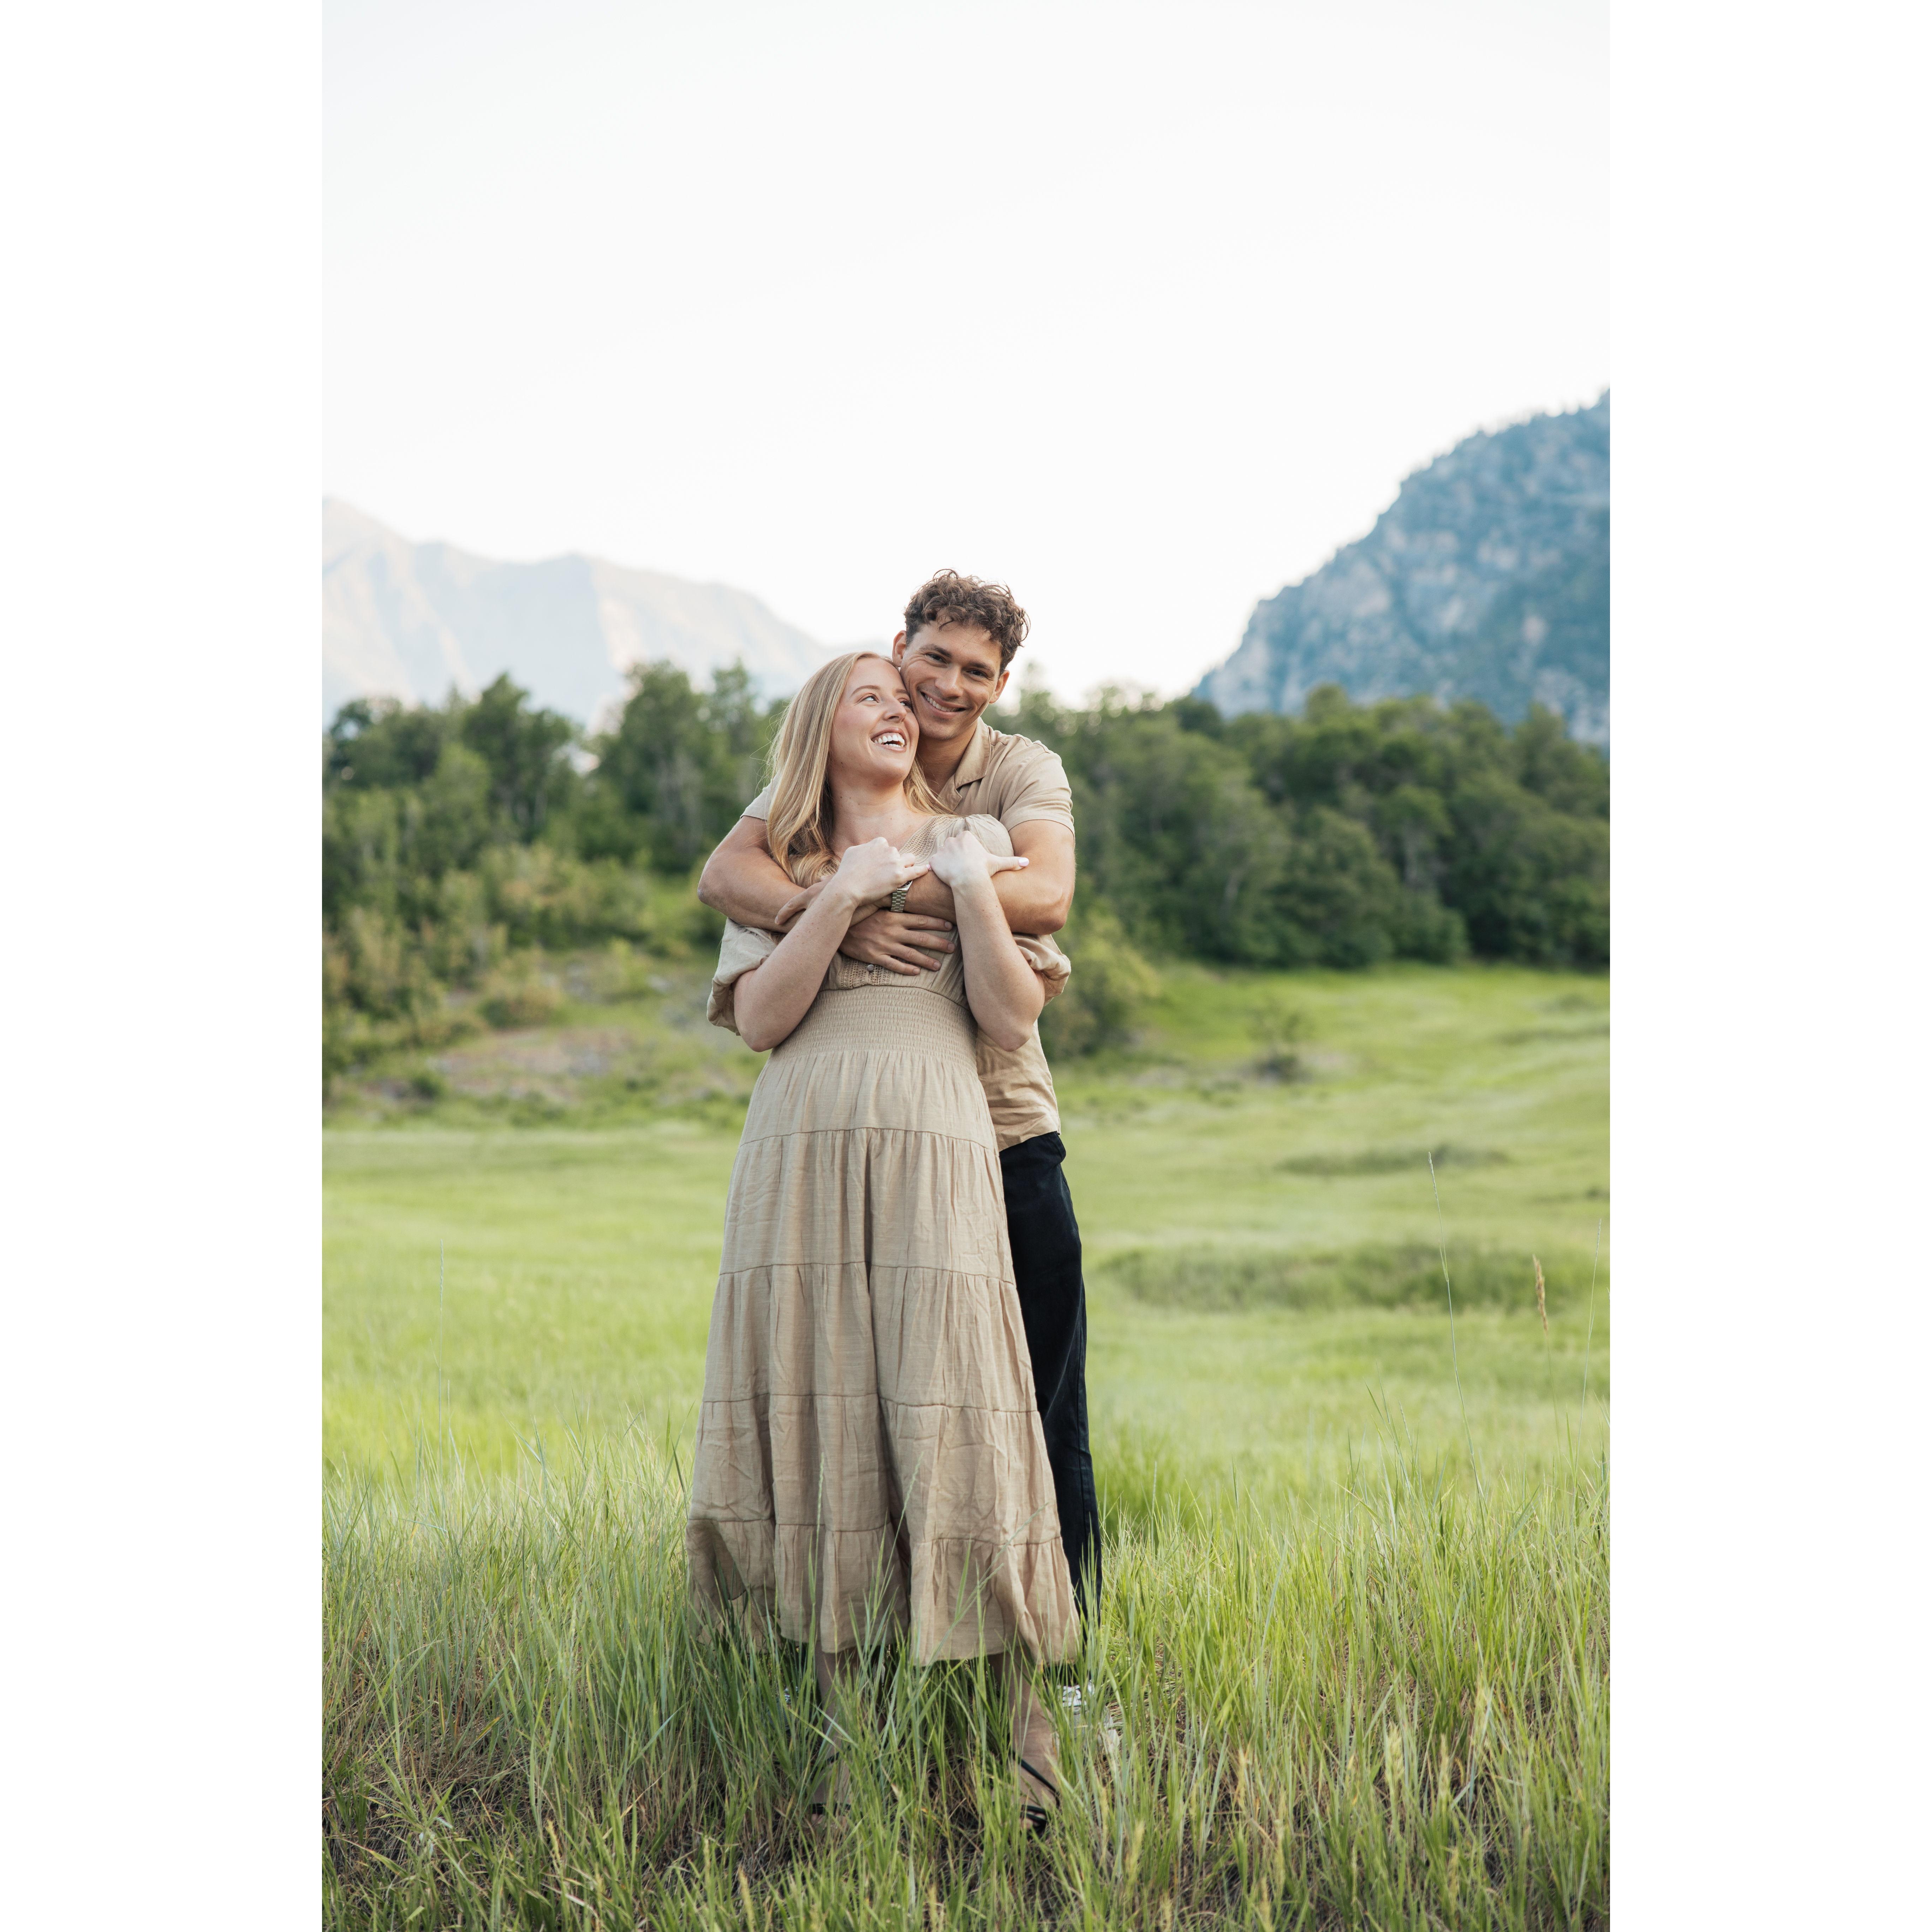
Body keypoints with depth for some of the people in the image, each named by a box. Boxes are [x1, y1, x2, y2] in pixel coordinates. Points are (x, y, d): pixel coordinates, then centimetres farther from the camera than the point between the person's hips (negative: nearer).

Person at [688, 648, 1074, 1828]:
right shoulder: (780, 863, 19)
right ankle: (848, 1723, 6)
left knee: (952, 1411, -10)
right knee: (820, 1410, -2)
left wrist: (972, 888, -4)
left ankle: (1020, 1712, 1)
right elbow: (758, 1016, 3)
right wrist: (841, 896, -3)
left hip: (933, 1154, -1)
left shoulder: (972, 841, 16)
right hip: (801, 1153, 2)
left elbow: (1013, 1018, 6)